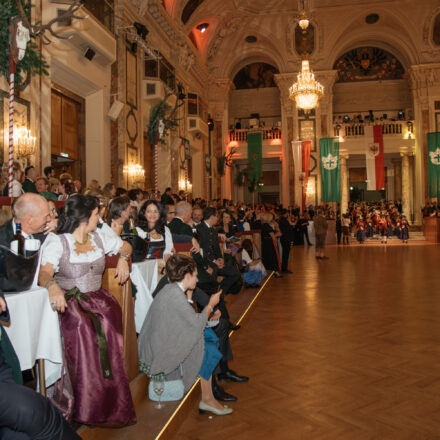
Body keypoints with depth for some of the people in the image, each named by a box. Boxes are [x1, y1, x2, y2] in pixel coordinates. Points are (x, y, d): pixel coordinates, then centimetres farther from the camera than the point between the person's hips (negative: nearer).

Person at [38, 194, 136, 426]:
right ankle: (86, 406, -19)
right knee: (82, 326, -32)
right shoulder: (56, 242, -4)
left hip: (97, 296, 3)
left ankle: (110, 402, -16)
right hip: (69, 300, -3)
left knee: (107, 323, -27)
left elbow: (126, 246, 28)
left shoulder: (99, 237, 11)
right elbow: (44, 273, -19)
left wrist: (122, 258, 6)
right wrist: (53, 285, -41)